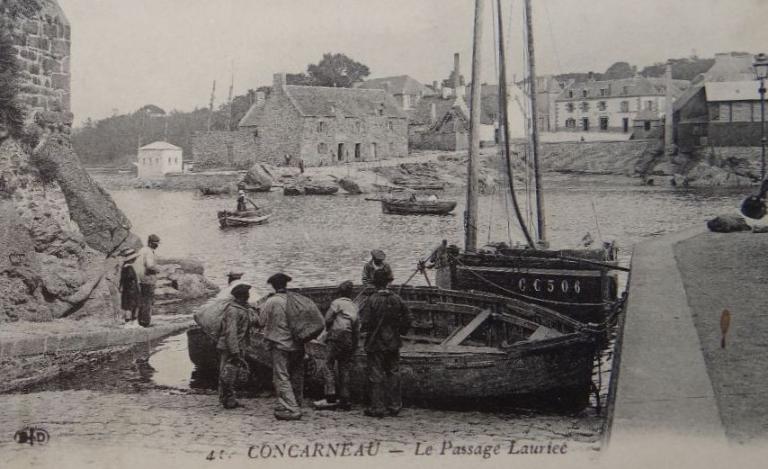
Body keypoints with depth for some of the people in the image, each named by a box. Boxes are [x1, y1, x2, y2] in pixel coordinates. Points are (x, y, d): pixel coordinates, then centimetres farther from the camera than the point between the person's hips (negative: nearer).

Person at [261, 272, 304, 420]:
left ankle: (290, 409, -13)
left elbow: (262, 321, -1)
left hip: (280, 343, -5)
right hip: (297, 344, 5)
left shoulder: (271, 301, -9)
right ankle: (296, 406, 22)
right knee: (296, 376, 14)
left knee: (282, 377, -4)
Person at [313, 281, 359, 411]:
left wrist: (328, 330, 16)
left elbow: (327, 319, -4)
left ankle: (330, 397, -17)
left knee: (329, 365, -5)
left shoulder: (337, 302, 2)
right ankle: (344, 401, 4)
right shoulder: (354, 306, 18)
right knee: (344, 369, 7)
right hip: (351, 340, 6)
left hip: (338, 336, -6)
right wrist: (355, 345, 16)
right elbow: (357, 327, 14)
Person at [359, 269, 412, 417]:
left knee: (376, 375, 3)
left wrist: (364, 328, 4)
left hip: (375, 344, -4)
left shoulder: (371, 301, -15)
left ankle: (377, 407, 4)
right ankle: (394, 405, 18)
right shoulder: (397, 299, -2)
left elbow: (364, 322, -17)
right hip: (393, 343, 4)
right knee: (393, 373, 14)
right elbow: (408, 319, 1)